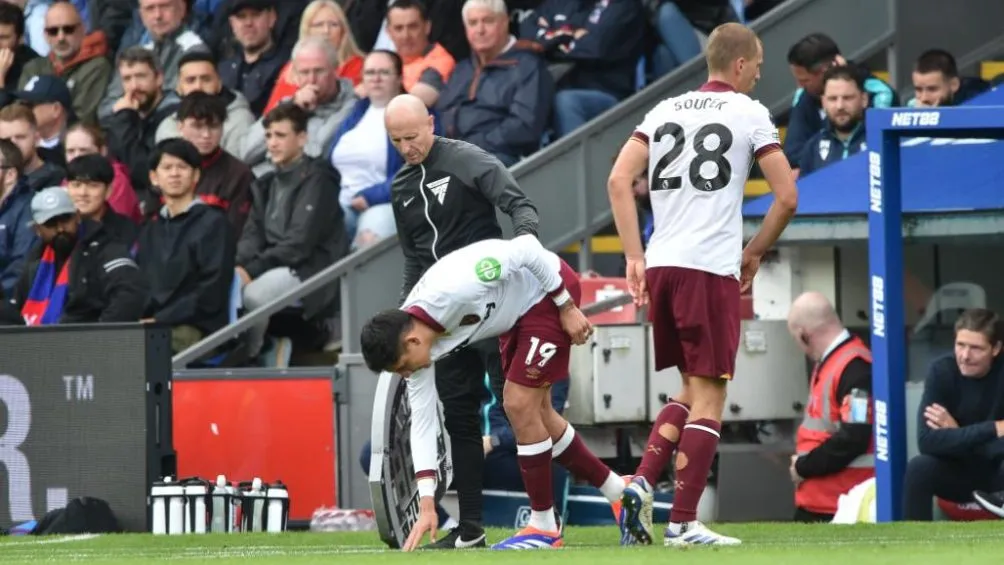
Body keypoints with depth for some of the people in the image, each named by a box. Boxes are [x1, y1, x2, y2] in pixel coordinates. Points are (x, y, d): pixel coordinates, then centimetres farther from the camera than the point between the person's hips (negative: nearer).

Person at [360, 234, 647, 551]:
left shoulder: (454, 290, -38)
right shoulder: (412, 342, -13)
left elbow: (528, 248, -28)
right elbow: (422, 420, -8)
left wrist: (567, 307, -19)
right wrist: (426, 504, -12)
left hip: (549, 291, -8)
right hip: (516, 313, 8)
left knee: (519, 405, -12)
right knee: (534, 414, 12)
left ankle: (544, 527, 0)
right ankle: (619, 493, 28)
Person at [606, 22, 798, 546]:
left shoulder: (664, 111, 14)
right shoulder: (749, 114, 1)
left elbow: (618, 179, 5)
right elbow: (787, 196, -2)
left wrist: (634, 257, 6)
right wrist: (754, 253, 12)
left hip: (660, 265, 6)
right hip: (712, 268, -5)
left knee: (693, 388, 19)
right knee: (708, 396, -1)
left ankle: (642, 483, 1)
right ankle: (683, 521, -6)